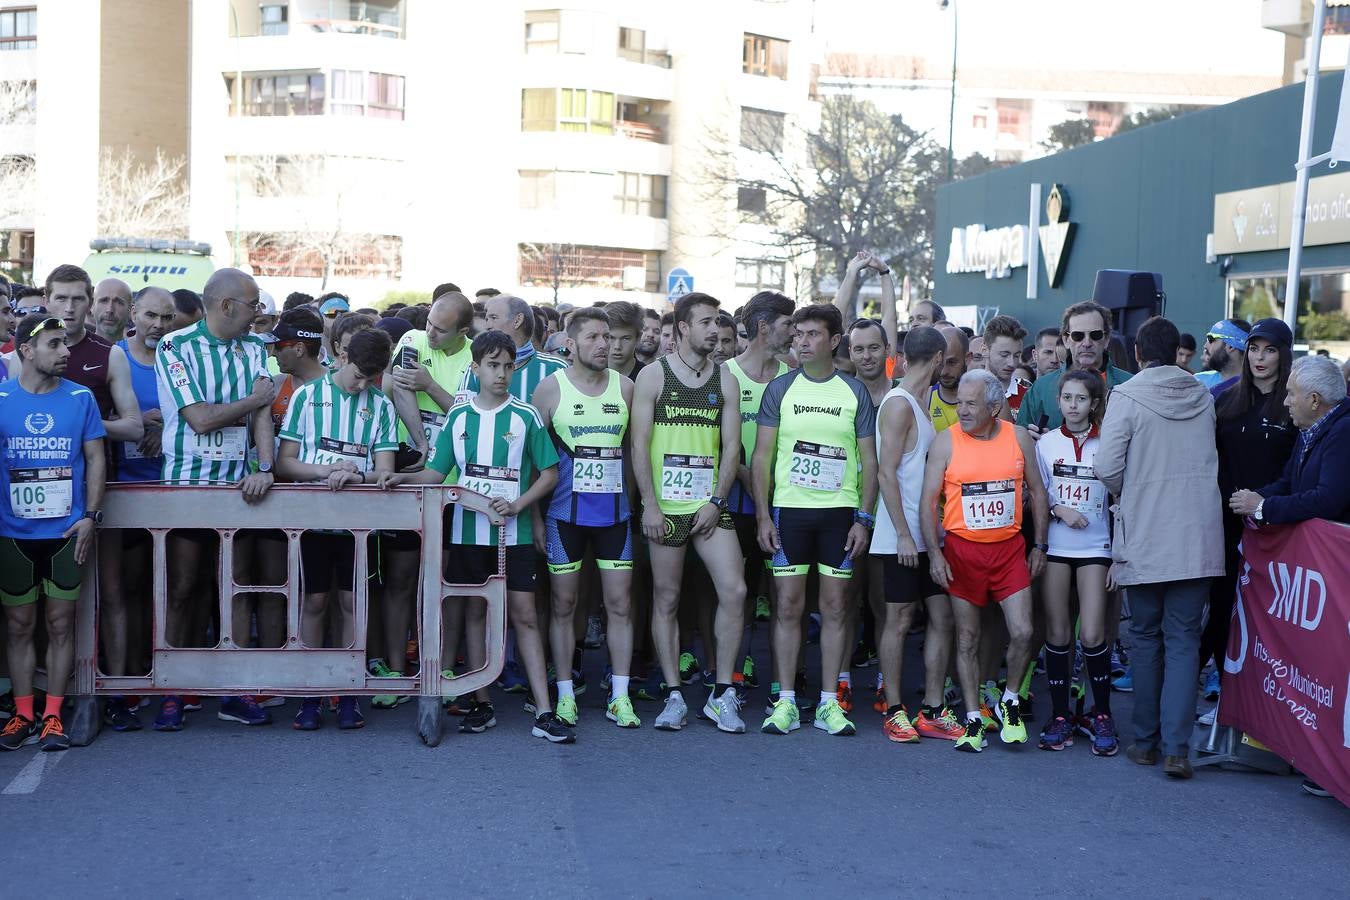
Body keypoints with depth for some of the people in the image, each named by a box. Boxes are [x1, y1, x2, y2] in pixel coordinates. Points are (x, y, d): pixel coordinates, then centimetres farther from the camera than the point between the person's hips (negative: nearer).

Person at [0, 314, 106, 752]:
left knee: (60, 624, 5)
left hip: (66, 532, 0)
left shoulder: (80, 397, 2)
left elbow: (95, 458, 5)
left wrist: (91, 516, -5)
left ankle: (53, 716, 13)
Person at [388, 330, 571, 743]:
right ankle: (481, 704, 17)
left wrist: (516, 505, -12)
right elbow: (438, 472, 9)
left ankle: (544, 713, -3)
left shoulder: (526, 417, -2)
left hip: (513, 533, -2)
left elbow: (549, 473, 0)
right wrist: (407, 478, -10)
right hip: (468, 529, 3)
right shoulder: (459, 416, 6)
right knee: (476, 612, 9)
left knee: (523, 613, -3)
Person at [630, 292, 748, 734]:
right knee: (666, 600, 4)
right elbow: (640, 444, -4)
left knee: (734, 591, -7)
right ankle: (674, 696, 13)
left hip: (710, 507, 2)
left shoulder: (725, 379, 8)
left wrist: (716, 502, -6)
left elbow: (731, 445, 5)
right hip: (665, 509, -2)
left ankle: (722, 694, 4)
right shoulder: (653, 376, 0)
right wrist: (650, 506, -11)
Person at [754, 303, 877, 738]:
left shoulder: (855, 392, 4)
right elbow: (761, 456, 3)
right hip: (789, 510, 0)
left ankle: (829, 703, 10)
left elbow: (869, 461, 5)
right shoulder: (780, 388, 4)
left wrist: (864, 518, -3)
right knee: (788, 605, 0)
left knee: (835, 607, 3)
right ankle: (786, 702, 7)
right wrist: (763, 516, -4)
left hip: (840, 512, 0)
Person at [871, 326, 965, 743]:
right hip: (903, 536, -9)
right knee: (900, 619, -1)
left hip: (930, 534, 9)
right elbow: (886, 474, -17)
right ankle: (895, 711, 8)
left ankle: (933, 710, 12)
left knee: (942, 616, 7)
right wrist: (904, 534, -19)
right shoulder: (898, 404, -12)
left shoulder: (919, 405, 16)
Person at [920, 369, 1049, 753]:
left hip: (1009, 548, 1)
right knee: (967, 640, 5)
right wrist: (934, 554, -10)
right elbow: (928, 501, -3)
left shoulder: (1018, 437, 3)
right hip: (962, 550, -1)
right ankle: (973, 720, 15)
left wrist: (1039, 545, 7)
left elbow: (1036, 491, 11)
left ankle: (1010, 700, 17)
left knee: (1022, 632, -8)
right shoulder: (946, 442, -4)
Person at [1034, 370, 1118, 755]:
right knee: (1057, 633, 3)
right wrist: (1059, 510, -11)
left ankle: (1101, 715, 8)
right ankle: (1060, 716, 13)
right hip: (1055, 547, 2)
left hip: (1094, 548, -1)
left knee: (1092, 635, -8)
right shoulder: (1046, 443, 5)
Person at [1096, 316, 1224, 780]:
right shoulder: (1202, 396, 5)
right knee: (1184, 641, 3)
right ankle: (1176, 748, -4)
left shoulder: (1128, 397, -8)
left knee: (1146, 638, 11)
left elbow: (1106, 467, -12)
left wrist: (1128, 494, 7)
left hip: (1144, 538, -2)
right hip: (1197, 539, 2)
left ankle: (1145, 741, 18)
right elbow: (1207, 460, 13)